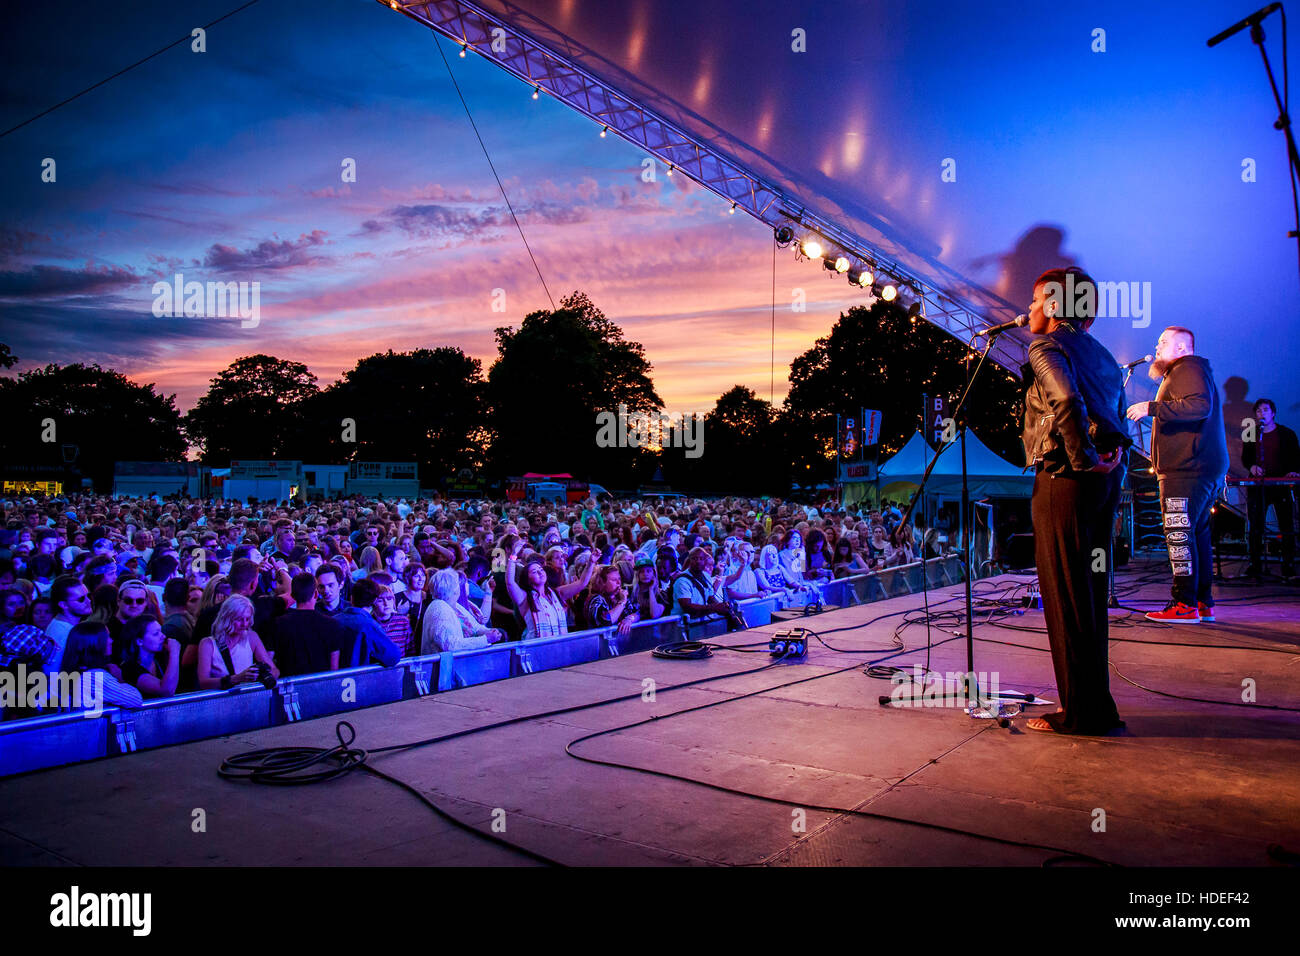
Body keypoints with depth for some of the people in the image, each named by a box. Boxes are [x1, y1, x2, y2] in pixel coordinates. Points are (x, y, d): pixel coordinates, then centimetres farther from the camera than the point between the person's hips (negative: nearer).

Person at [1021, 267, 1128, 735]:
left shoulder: (1047, 345, -7)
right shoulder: (1100, 353, 21)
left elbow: (1067, 401, -25)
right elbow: (1118, 416, 21)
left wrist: (1083, 459, -19)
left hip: (1064, 480, -9)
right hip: (1106, 482, 9)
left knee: (1065, 595, -4)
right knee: (1089, 593, 14)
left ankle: (1082, 711, 1)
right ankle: (1095, 705, 22)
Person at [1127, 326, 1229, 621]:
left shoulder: (1188, 369, -7)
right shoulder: (1190, 371, 26)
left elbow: (1200, 406, -25)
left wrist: (1151, 408, -25)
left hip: (1186, 469, -11)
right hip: (1206, 469, 11)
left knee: (1179, 534, -12)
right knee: (1197, 535, 11)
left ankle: (1184, 605, -13)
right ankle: (1203, 603, 15)